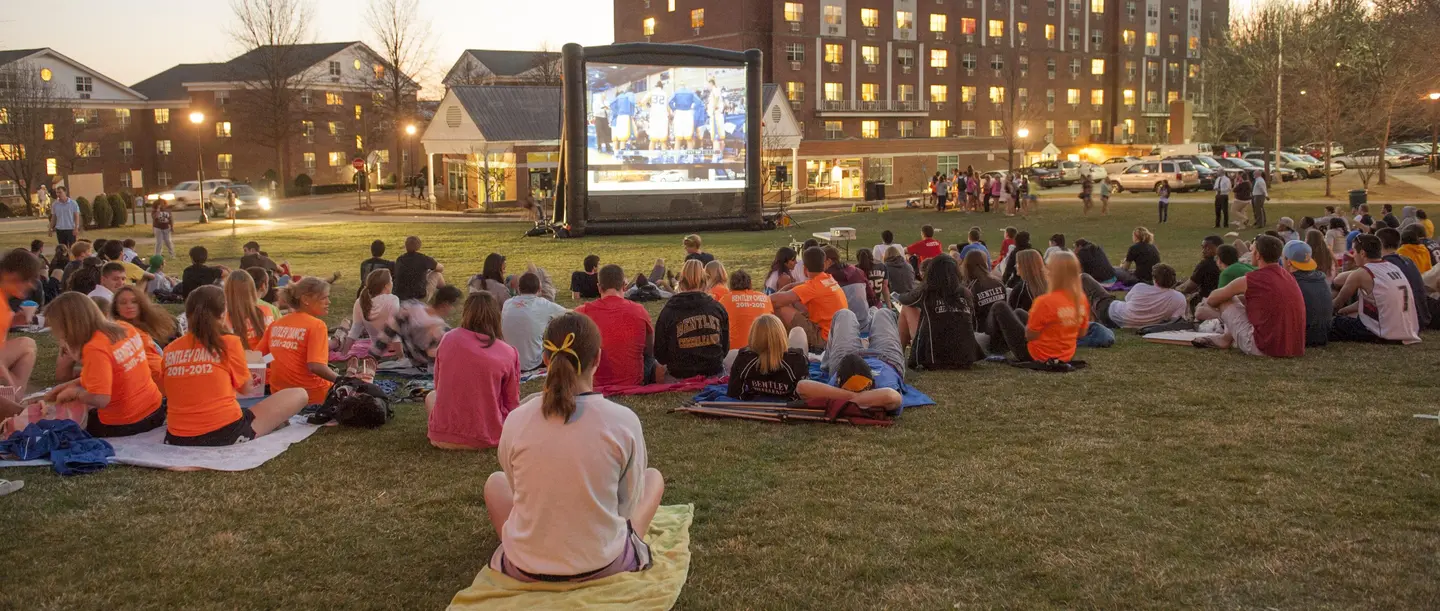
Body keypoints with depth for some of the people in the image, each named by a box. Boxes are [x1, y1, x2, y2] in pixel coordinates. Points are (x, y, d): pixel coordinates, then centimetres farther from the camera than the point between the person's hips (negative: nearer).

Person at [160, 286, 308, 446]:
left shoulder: (169, 350, 6)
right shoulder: (229, 343, -5)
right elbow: (246, 388, 8)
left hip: (177, 438, 4)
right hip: (225, 432, -4)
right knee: (298, 395, 7)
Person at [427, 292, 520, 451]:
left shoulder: (448, 339, -4)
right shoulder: (508, 354, -9)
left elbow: (438, 385, 8)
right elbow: (512, 403, -2)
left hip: (443, 437, 1)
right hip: (488, 438, 0)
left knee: (431, 396, 33)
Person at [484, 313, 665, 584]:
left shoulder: (515, 421, -11)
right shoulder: (624, 420, -15)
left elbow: (520, 491, 4)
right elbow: (629, 503, -4)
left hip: (527, 567, 1)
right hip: (604, 564, -1)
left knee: (495, 481, 31)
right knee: (654, 476, 26)